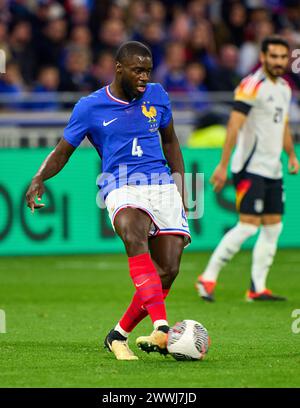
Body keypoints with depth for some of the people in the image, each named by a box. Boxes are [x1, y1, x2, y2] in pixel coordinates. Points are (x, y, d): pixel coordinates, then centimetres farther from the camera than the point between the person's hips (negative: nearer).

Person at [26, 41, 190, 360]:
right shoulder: (89, 107, 2)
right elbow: (62, 152, 9)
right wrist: (39, 178, -10)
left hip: (163, 186, 4)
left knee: (168, 270, -11)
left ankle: (118, 336, 9)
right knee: (135, 236, -37)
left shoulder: (157, 95, 11)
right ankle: (161, 327, -49)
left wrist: (180, 189, 21)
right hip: (121, 187, -4)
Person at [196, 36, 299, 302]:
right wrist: (223, 165, -22)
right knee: (248, 226, -13)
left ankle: (257, 288, 9)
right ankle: (208, 278, -5)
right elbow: (234, 125, -18)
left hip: (273, 170, 9)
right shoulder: (252, 86, -13)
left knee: (273, 227, 5)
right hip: (251, 168, -9)